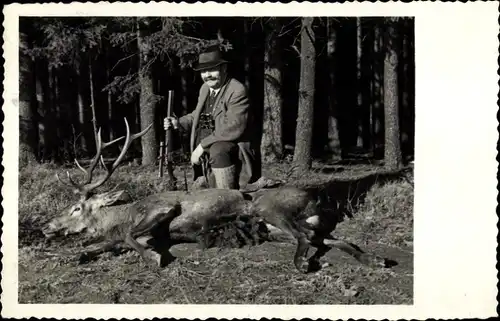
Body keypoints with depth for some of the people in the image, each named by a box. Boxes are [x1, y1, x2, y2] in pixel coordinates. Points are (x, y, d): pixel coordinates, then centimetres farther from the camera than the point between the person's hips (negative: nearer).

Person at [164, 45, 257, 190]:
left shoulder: (237, 91, -16)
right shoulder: (205, 88, 10)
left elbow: (234, 128, -25)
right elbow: (197, 115, 24)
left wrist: (203, 145, -25)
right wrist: (178, 123, 3)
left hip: (229, 148, -8)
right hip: (205, 155, 8)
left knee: (217, 150, -38)